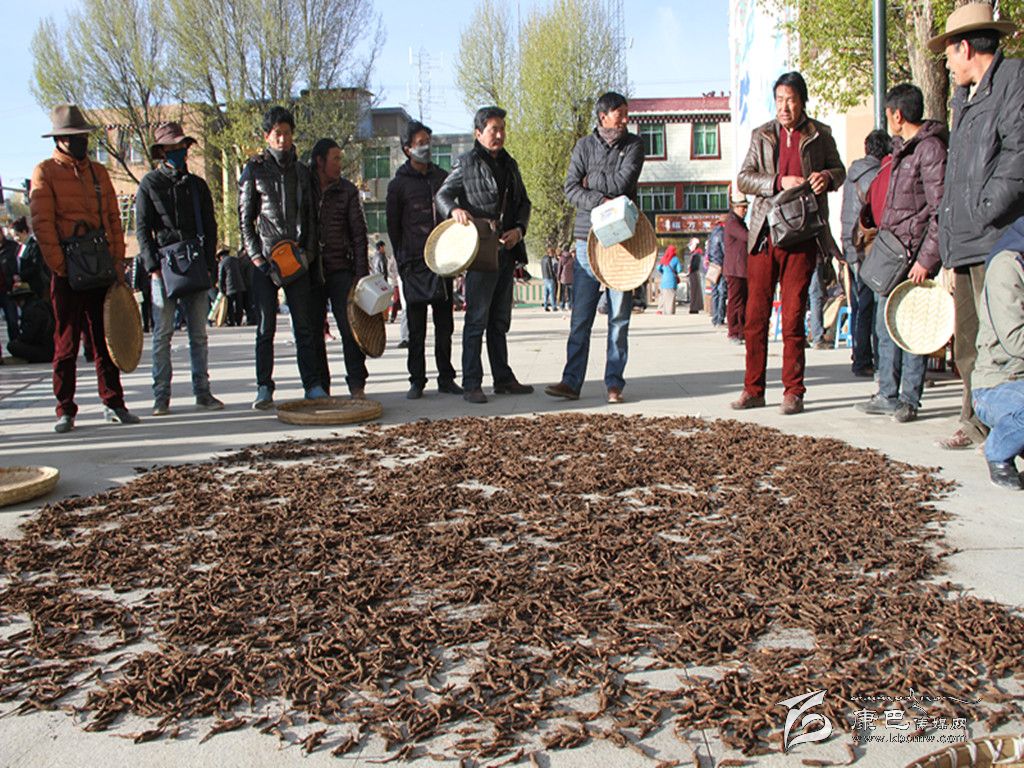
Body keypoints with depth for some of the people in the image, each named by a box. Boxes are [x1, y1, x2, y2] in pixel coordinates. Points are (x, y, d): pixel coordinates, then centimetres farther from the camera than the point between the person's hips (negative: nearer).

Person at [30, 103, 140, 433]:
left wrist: (117, 259, 4)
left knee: (105, 337, 7)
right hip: (68, 270, -4)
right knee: (66, 341, 0)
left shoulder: (98, 172, 15)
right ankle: (65, 410, 7)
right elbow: (42, 223, -7)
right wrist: (59, 265, -14)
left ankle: (113, 403, 13)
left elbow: (113, 217, 13)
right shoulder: (45, 172, 0)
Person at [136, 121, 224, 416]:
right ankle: (161, 396, 3)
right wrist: (153, 266, -8)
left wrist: (209, 266, 4)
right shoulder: (149, 184, 6)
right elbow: (142, 229, 2)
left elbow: (209, 228, 15)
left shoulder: (197, 185, 15)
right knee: (162, 333, -2)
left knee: (199, 333, 4)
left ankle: (202, 392, 10)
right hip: (164, 266, -3)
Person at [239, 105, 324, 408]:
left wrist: (308, 253, 5)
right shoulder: (254, 170, 5)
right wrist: (256, 256, -8)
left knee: (305, 324, 2)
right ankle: (264, 388, 5)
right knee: (266, 326, 0)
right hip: (265, 258, -2)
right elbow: (245, 219, 2)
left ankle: (313, 384, 5)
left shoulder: (301, 171, 15)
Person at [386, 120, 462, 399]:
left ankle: (446, 378, 15)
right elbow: (393, 226, 3)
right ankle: (417, 381, 7)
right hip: (415, 266, -3)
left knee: (445, 324, 7)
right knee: (416, 328, 0)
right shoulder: (399, 184, 1)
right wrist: (403, 261, -2)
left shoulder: (442, 177, 12)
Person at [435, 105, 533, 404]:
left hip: (506, 251, 7)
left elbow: (524, 202, 19)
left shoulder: (509, 164, 17)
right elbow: (442, 195, -2)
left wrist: (519, 229, 1)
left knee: (500, 320, 13)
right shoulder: (466, 163, -2)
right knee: (477, 319, -7)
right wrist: (455, 210, -23)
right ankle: (471, 384, -2)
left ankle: (503, 379, 22)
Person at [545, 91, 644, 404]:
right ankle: (572, 381, 3)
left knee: (619, 316, 1)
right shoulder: (584, 146, 9)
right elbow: (570, 188, -2)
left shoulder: (633, 144, 8)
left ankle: (614, 383, 8)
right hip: (588, 237, 1)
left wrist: (591, 181, 0)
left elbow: (624, 182, -8)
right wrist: (600, 200, -15)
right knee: (581, 316, -1)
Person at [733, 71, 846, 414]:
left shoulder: (820, 134, 11)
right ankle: (753, 389, 11)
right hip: (764, 232, 1)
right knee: (755, 314, 2)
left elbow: (839, 170, 19)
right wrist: (780, 182, -12)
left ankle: (793, 392, 7)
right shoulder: (762, 135, 12)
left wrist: (827, 177, -4)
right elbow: (743, 179, 4)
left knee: (793, 316, -1)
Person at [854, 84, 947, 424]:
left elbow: (940, 210, -17)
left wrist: (926, 259, -21)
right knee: (885, 324, 12)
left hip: (915, 254, -10)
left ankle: (909, 399, 5)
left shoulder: (930, 148, -12)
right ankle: (888, 395, 20)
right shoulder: (901, 149, 17)